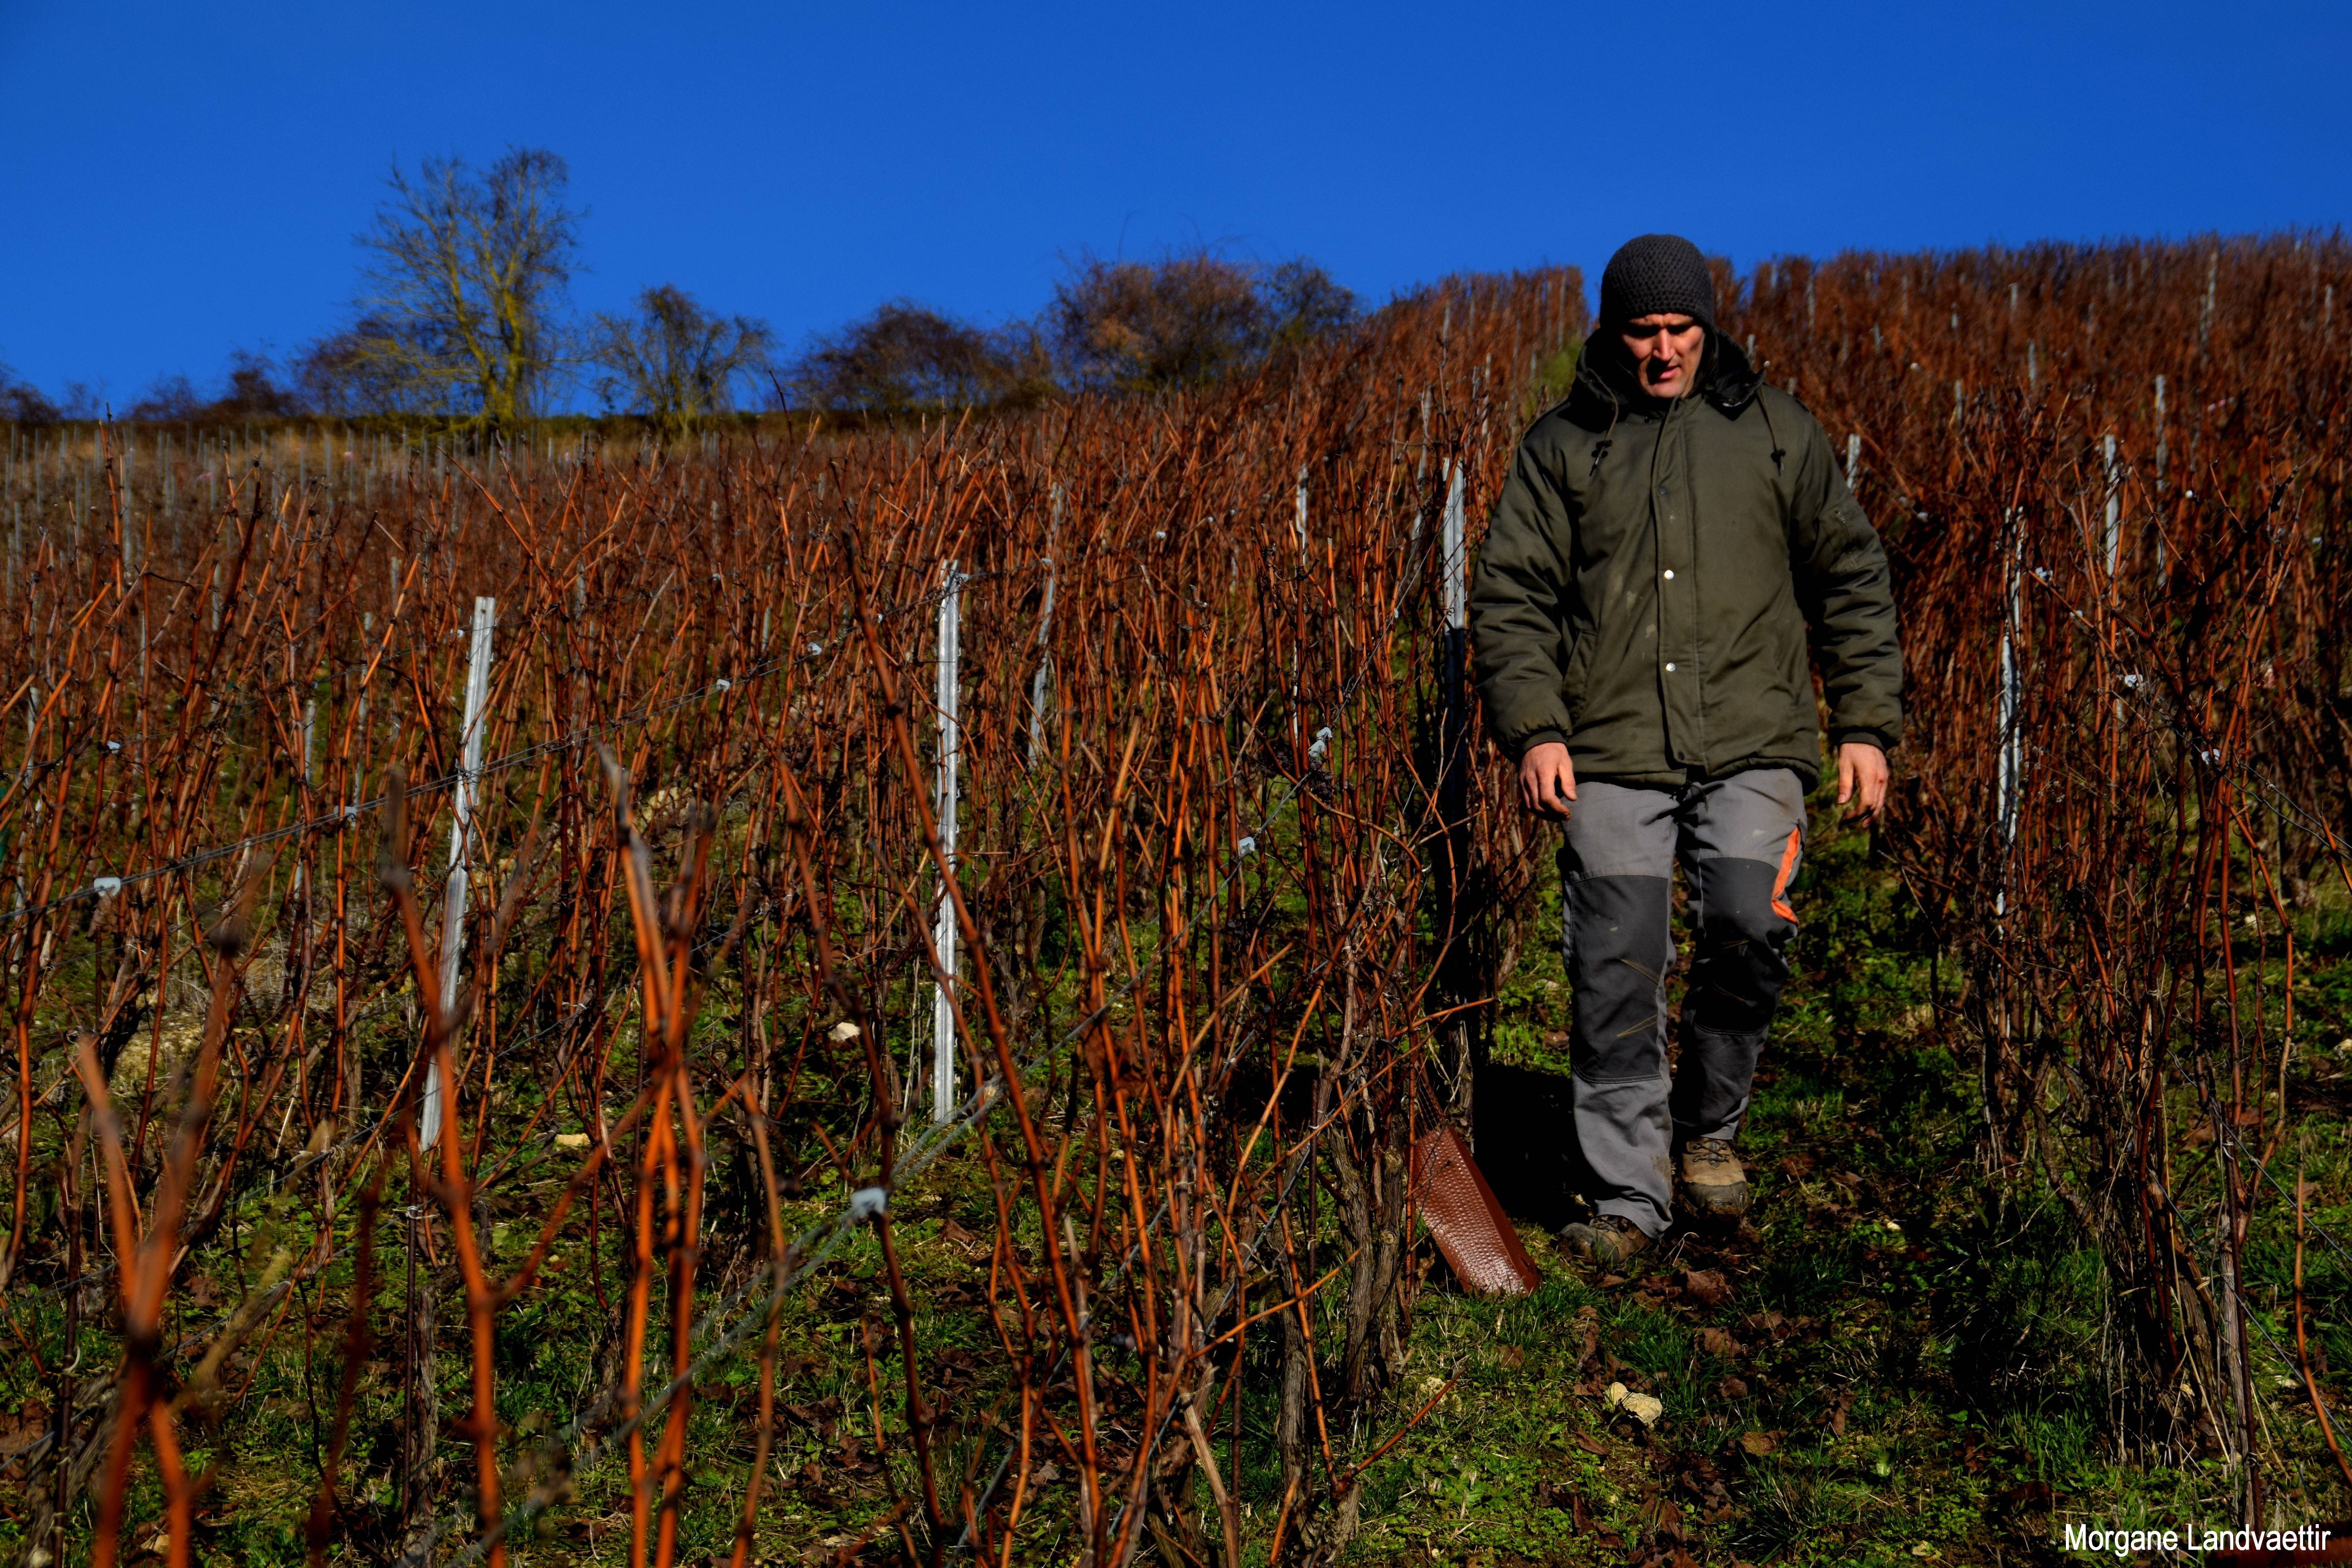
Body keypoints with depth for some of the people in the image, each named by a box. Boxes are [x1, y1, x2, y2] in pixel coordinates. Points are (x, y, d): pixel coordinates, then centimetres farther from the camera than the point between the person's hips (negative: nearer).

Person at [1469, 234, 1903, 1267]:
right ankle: (1630, 1198, 9)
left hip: (1752, 745, 0)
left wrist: (1866, 723, 7)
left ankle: (1709, 1125, 11)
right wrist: (1533, 728, -7)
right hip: (1612, 754, 0)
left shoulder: (1774, 430, 13)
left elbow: (1851, 579, 15)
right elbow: (1510, 597, 7)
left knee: (1749, 929, -17)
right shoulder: (1562, 446, 11)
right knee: (1616, 976, -4)